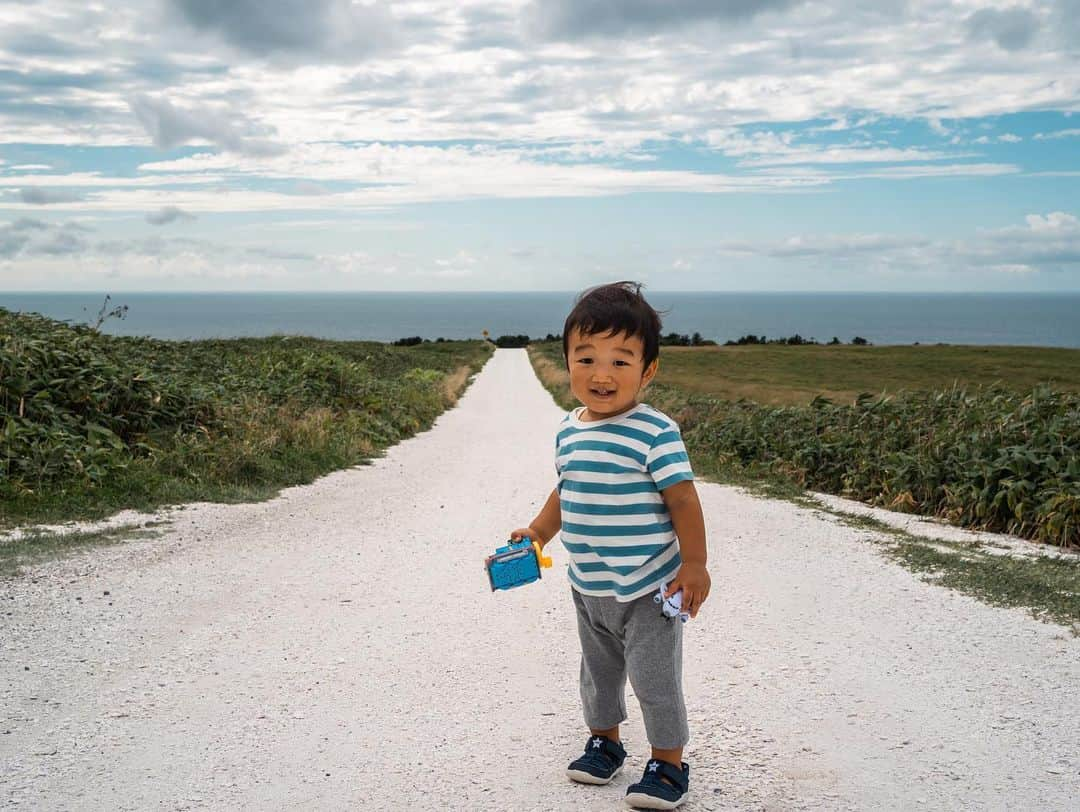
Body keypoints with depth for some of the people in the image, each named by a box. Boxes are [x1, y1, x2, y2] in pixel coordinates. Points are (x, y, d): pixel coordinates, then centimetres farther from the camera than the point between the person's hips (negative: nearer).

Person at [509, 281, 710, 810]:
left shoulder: (655, 432, -21)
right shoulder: (569, 430, 1)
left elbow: (682, 497, -19)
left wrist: (694, 564, -18)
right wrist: (536, 533, 12)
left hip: (646, 590, -7)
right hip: (588, 589, 7)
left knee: (655, 679, 6)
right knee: (598, 671, 23)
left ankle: (669, 763, 24)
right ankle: (604, 741, 44)